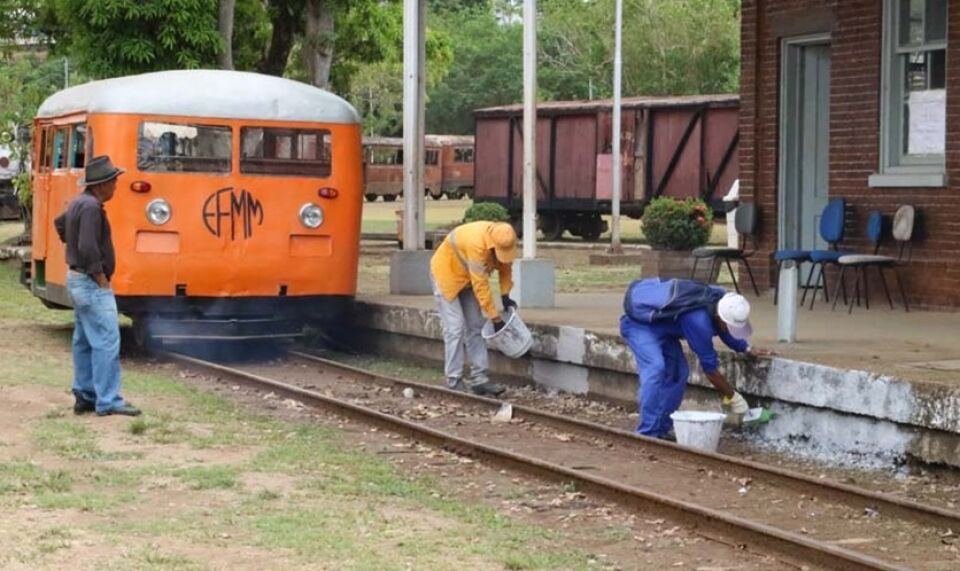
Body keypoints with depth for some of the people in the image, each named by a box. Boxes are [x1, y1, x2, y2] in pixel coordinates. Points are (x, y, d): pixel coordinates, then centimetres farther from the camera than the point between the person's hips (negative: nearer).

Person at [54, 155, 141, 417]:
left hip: (77, 277, 11)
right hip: (91, 284, -11)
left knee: (84, 341, 13)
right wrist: (101, 278, -18)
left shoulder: (77, 203, 10)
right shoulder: (91, 207, -21)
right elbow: (88, 248, -27)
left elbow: (60, 223, 31)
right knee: (107, 341, -10)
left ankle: (84, 396, 17)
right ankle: (108, 402, -11)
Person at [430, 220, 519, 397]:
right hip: (447, 275, -8)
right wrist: (495, 318, -30)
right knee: (455, 329, -12)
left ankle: (478, 379, 4)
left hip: (468, 279, 8)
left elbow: (505, 265, 4)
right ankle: (454, 382, -9)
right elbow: (481, 286, -35)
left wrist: (505, 296, -5)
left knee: (476, 327, 3)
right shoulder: (476, 243, -39)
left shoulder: (504, 240, -17)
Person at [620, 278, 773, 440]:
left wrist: (748, 350, 6)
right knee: (655, 367, -26)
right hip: (638, 319, -10)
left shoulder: (720, 298, -12)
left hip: (658, 321, 10)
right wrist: (732, 397, -13)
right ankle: (648, 434, -25)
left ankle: (661, 429, 6)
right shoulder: (699, 321, -36)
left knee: (677, 370, 2)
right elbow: (709, 367, -24)